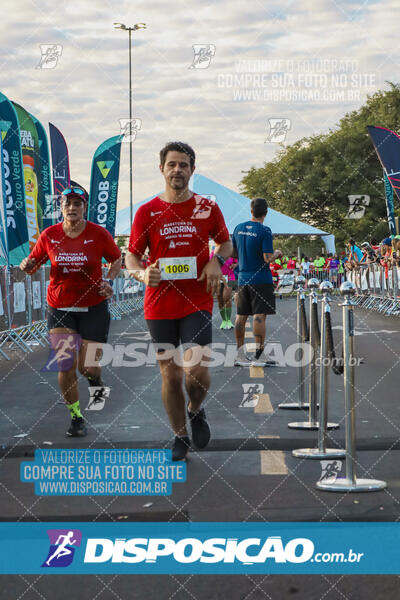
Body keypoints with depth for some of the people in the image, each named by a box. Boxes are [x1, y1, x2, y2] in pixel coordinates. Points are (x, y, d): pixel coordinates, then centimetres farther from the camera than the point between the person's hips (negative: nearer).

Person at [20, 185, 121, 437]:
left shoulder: (98, 234, -6)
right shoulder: (49, 235, -1)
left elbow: (116, 260, 9)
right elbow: (34, 261, 11)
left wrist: (108, 280, -9)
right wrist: (28, 265, -12)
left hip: (93, 307, -1)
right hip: (60, 309, 1)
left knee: (88, 366, -2)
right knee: (66, 366, -6)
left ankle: (97, 385, 36)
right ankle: (76, 417, 12)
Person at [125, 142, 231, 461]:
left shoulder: (208, 208, 3)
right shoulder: (147, 211, 2)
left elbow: (226, 242, 16)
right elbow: (132, 255, 7)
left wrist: (217, 261, -5)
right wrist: (142, 273, -15)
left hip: (198, 302, -1)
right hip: (159, 305, 1)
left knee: (196, 369, -15)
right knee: (170, 374, 6)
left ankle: (196, 410, 18)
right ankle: (180, 437, 23)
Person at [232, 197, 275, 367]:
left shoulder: (239, 228, 6)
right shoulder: (264, 231, -12)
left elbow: (233, 253, 14)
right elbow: (268, 259, -17)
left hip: (243, 279, 6)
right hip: (261, 280, -6)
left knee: (241, 316, 10)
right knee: (259, 316, -5)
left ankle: (240, 355, 14)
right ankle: (258, 356, -6)